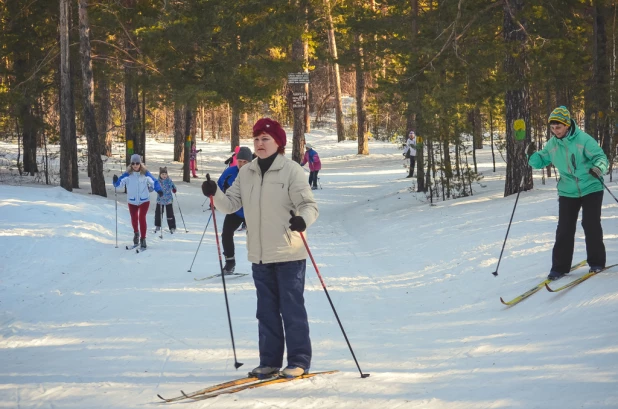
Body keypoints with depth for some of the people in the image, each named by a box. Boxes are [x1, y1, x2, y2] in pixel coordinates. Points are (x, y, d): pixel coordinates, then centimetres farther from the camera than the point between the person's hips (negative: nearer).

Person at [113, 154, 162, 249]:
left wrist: (159, 190, -26)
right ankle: (136, 233, 41)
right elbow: (120, 183, -11)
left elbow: (154, 182, -11)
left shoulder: (145, 173, -9)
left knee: (142, 218, -14)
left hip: (144, 200, -2)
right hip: (132, 201, 2)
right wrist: (116, 181, -32)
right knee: (134, 219, 11)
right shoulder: (128, 174, -7)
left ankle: (143, 238, -3)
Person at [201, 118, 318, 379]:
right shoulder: (246, 173, 8)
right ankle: (269, 360, 19)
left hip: (288, 253, -5)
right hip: (259, 255, 5)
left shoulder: (291, 170, -8)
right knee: (266, 310, 11)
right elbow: (231, 204, 6)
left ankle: (299, 360, 7)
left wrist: (303, 219, -32)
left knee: (292, 308, -1)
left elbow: (309, 205, -11)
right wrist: (215, 193, -14)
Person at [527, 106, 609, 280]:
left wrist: (598, 168, -39)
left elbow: (601, 157, -17)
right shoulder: (552, 144, -1)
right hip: (568, 192, 4)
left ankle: (596, 262, 14)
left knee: (591, 225, -3)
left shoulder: (583, 139, -16)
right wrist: (532, 155, -12)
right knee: (564, 229, 0)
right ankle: (560, 266, 6)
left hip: (591, 189, -4)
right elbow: (541, 161, 10)